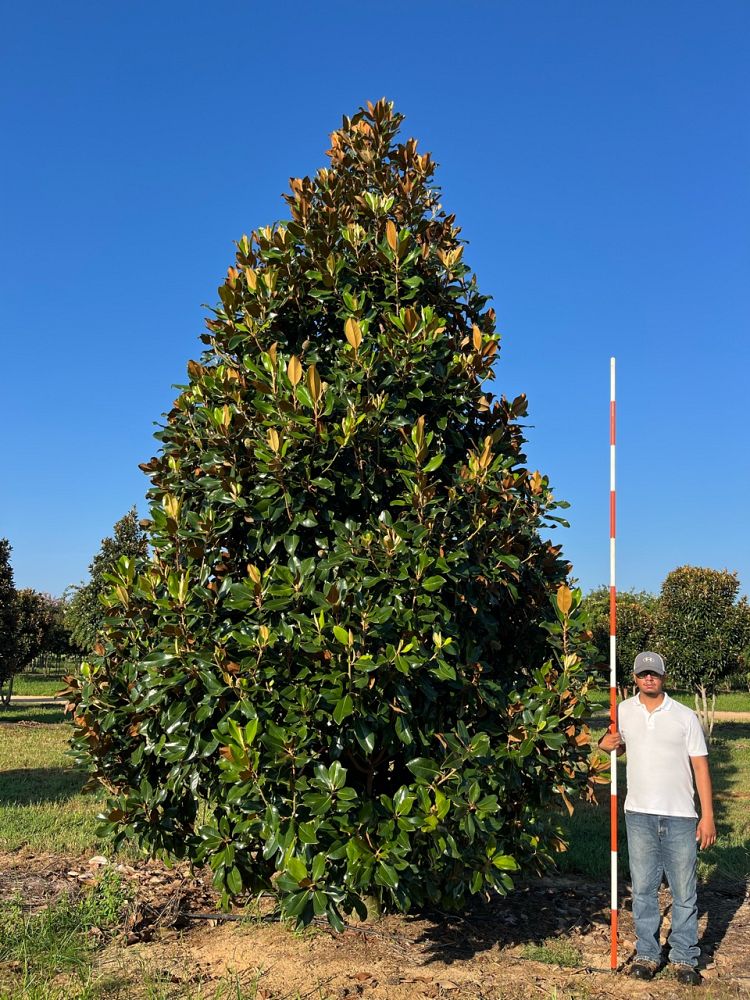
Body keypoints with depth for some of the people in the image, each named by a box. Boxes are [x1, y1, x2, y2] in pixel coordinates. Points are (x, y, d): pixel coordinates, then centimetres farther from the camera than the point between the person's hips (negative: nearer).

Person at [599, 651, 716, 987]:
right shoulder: (623, 711, 3)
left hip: (680, 817, -2)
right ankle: (647, 954, 22)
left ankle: (684, 958, 18)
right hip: (639, 815, 2)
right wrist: (605, 744, -4)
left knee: (684, 892, 6)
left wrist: (708, 816, -6)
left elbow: (700, 766, -2)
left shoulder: (685, 716, -4)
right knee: (643, 889, 10)